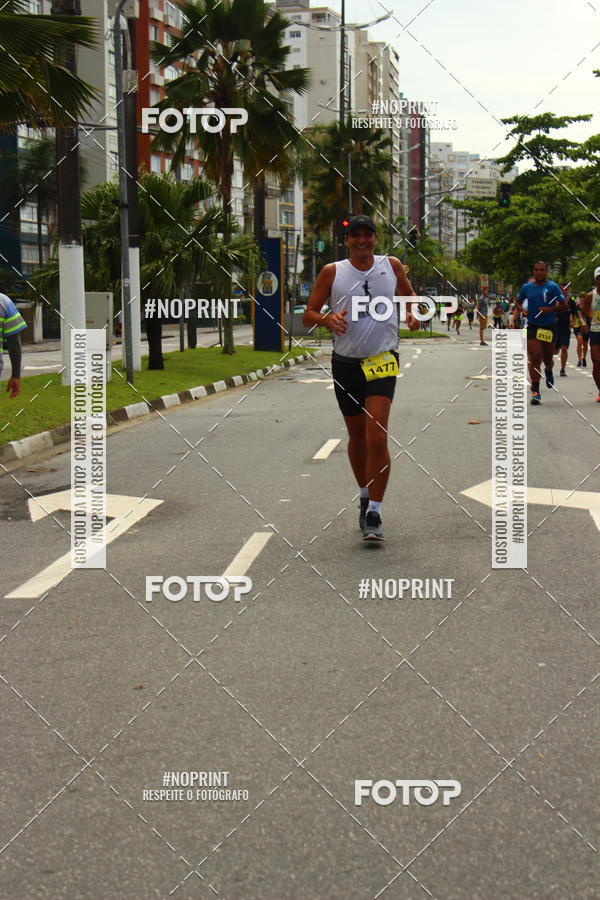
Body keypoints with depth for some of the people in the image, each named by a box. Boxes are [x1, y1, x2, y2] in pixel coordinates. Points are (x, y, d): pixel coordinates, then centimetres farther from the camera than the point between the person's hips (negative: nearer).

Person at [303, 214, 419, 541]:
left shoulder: (391, 266, 5)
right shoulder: (332, 272, 2)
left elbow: (409, 296, 23)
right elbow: (308, 315, 3)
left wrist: (412, 314, 0)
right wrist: (328, 319, -19)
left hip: (382, 361, -1)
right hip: (345, 363, 2)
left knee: (377, 437, -15)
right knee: (357, 437, 13)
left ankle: (374, 514, -11)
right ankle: (366, 498, 35)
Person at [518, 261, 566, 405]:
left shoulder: (552, 287, -6)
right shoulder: (526, 287, 4)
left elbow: (564, 306, -5)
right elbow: (518, 303, 20)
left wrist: (551, 309, -20)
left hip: (549, 327, -1)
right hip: (532, 327, 1)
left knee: (547, 359, 12)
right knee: (535, 357, -13)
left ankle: (549, 370, 52)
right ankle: (535, 392, -9)